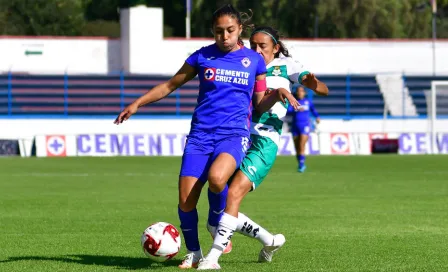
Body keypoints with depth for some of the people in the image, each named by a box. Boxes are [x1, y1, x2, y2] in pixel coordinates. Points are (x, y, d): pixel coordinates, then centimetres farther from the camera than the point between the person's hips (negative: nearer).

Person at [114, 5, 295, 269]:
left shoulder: (255, 60, 7)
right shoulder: (203, 56, 7)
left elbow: (260, 105, 13)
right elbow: (171, 85, 17)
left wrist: (277, 95, -8)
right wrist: (137, 103, 10)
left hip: (234, 135, -2)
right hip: (200, 135, 2)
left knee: (216, 178, -33)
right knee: (185, 200, -8)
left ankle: (217, 225, -2)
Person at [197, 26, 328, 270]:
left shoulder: (285, 66, 8)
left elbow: (324, 89, -1)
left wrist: (315, 85, -24)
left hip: (264, 141, -6)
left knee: (234, 193, -25)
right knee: (220, 208, 1)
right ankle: (269, 241, 22)